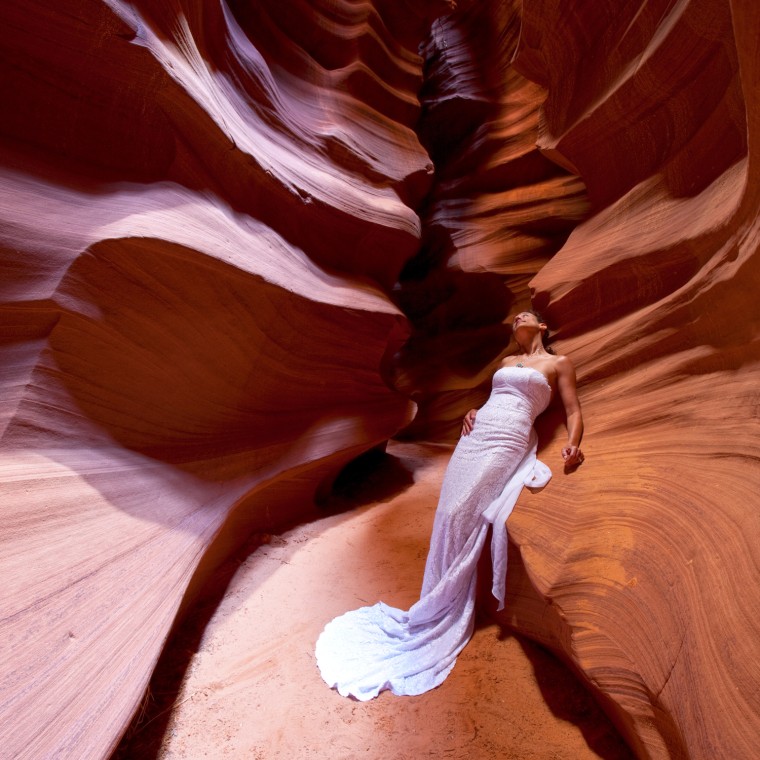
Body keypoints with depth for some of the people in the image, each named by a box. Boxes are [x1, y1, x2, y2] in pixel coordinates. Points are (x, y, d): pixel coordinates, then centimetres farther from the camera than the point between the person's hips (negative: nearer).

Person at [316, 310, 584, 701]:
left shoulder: (559, 363, 10)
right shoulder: (506, 362, 25)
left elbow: (573, 410, 5)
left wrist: (573, 445, -13)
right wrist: (471, 412, 8)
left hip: (506, 444, -5)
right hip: (475, 437, 6)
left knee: (462, 514, -15)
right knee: (448, 515, -4)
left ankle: (447, 607, 1)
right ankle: (441, 601, 8)